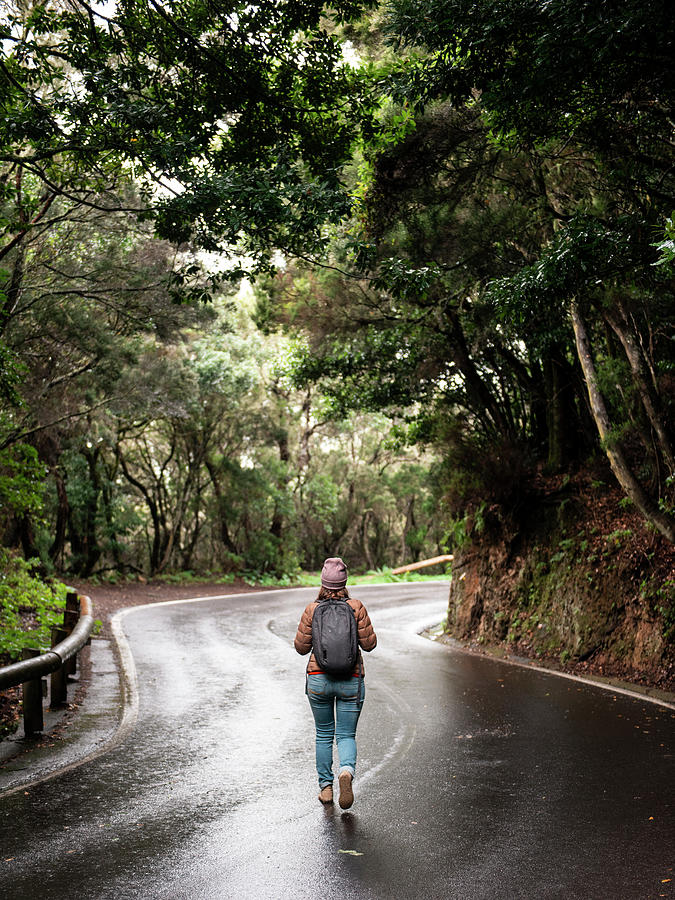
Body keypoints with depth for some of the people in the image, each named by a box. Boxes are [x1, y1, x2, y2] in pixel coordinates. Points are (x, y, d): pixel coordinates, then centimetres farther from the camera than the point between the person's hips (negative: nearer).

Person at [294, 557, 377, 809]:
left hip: (318, 679, 1)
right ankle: (347, 771, -21)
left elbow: (301, 647, -1)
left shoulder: (312, 609, -5)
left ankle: (325, 788, 20)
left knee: (323, 735, 18)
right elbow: (369, 644, -3)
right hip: (351, 680, -1)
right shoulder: (356, 607, -6)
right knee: (346, 735, 7)